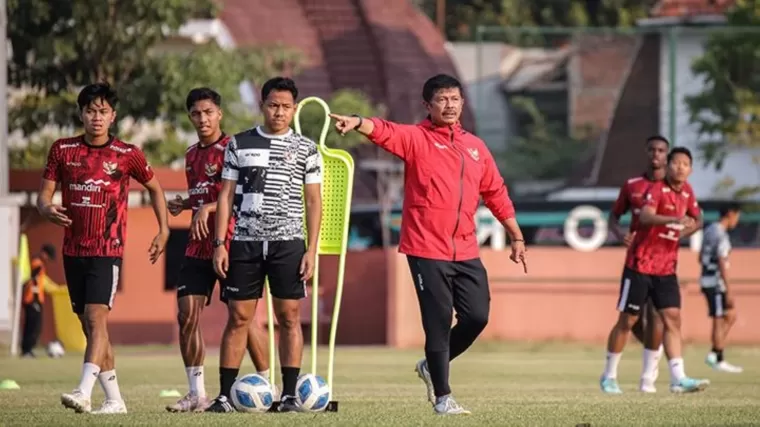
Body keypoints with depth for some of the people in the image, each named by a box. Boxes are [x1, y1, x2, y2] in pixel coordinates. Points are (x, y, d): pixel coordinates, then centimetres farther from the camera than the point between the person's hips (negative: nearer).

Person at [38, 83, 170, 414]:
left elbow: (154, 188, 13)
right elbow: (44, 195, 6)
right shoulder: (63, 150, 4)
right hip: (73, 249, 4)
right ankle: (114, 400, 15)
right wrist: (47, 209, -17)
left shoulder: (127, 155, -2)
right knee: (89, 325, 7)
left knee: (96, 318, -20)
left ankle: (83, 392, -31)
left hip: (108, 250, -4)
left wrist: (164, 231, 6)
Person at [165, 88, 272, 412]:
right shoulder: (192, 155, 16)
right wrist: (185, 205, 9)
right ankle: (196, 394, 3)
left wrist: (208, 208, -26)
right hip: (199, 247, 7)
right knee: (187, 314, -1)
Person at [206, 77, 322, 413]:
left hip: (288, 243, 0)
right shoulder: (239, 144, 7)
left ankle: (289, 394, 1)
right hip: (244, 242, 1)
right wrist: (220, 243, 0)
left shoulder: (306, 149, 6)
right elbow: (226, 196, 8)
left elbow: (313, 202, 6)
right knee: (238, 318, 0)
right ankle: (225, 395, 1)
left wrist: (311, 250, -2)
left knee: (289, 317, -2)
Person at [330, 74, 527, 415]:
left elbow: (496, 194, 20)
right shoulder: (416, 138, -3)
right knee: (439, 322, -5)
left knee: (477, 317, 2)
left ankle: (432, 367, 27)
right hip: (427, 249, -5)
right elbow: (386, 131, -23)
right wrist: (358, 124, -45)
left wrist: (516, 237, 20)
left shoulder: (475, 147, 14)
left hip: (465, 251, 5)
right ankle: (442, 397, 6)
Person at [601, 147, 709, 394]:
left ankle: (678, 378, -10)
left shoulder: (686, 192, 7)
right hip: (640, 265, -6)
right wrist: (674, 219, -49)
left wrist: (689, 228, 4)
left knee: (673, 318, -5)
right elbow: (645, 216, -35)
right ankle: (608, 376, 14)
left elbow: (697, 219, 25)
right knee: (627, 320, 2)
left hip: (666, 269, 6)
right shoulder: (658, 190, -15)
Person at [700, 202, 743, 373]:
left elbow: (701, 258, 20)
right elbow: (722, 264, -21)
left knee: (730, 315, 14)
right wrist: (728, 291, -20)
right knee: (719, 320, -1)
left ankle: (713, 355, 10)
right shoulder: (721, 235, -17)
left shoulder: (709, 230, 12)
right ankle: (718, 361, 5)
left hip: (706, 280, 9)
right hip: (716, 282, -9)